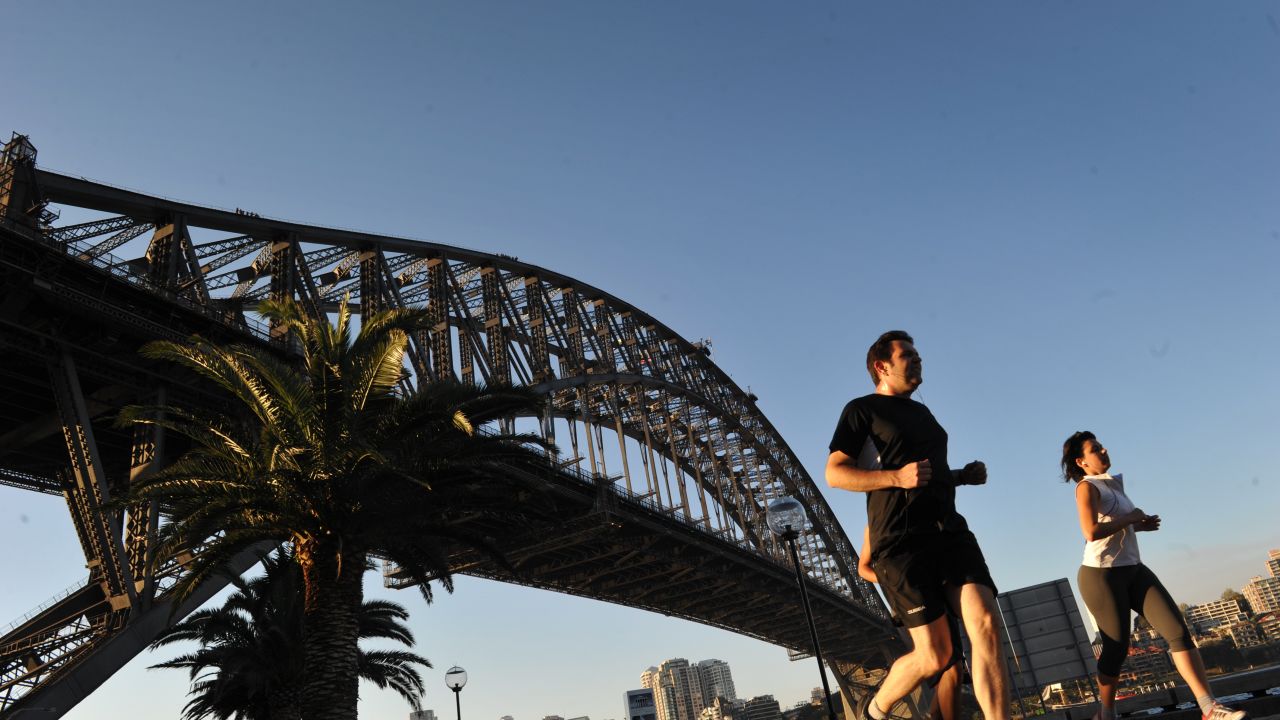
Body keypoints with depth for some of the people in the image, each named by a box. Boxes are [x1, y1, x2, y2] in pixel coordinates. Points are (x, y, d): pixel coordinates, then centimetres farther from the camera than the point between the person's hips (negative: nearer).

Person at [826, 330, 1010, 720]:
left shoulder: (922, 412, 26)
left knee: (987, 627, -14)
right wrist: (897, 477, -19)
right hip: (902, 541, -7)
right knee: (935, 655, -6)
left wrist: (964, 476, 14)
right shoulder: (862, 410, 3)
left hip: (950, 530, 7)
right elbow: (835, 473, -6)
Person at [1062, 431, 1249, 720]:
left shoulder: (1114, 483, 14)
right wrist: (1130, 519, -14)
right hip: (1101, 575, -8)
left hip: (1133, 570, 8)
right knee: (1116, 648, 0)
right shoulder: (1087, 487, -12)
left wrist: (1139, 525, 9)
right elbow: (1091, 532, -27)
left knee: (1178, 630, -6)